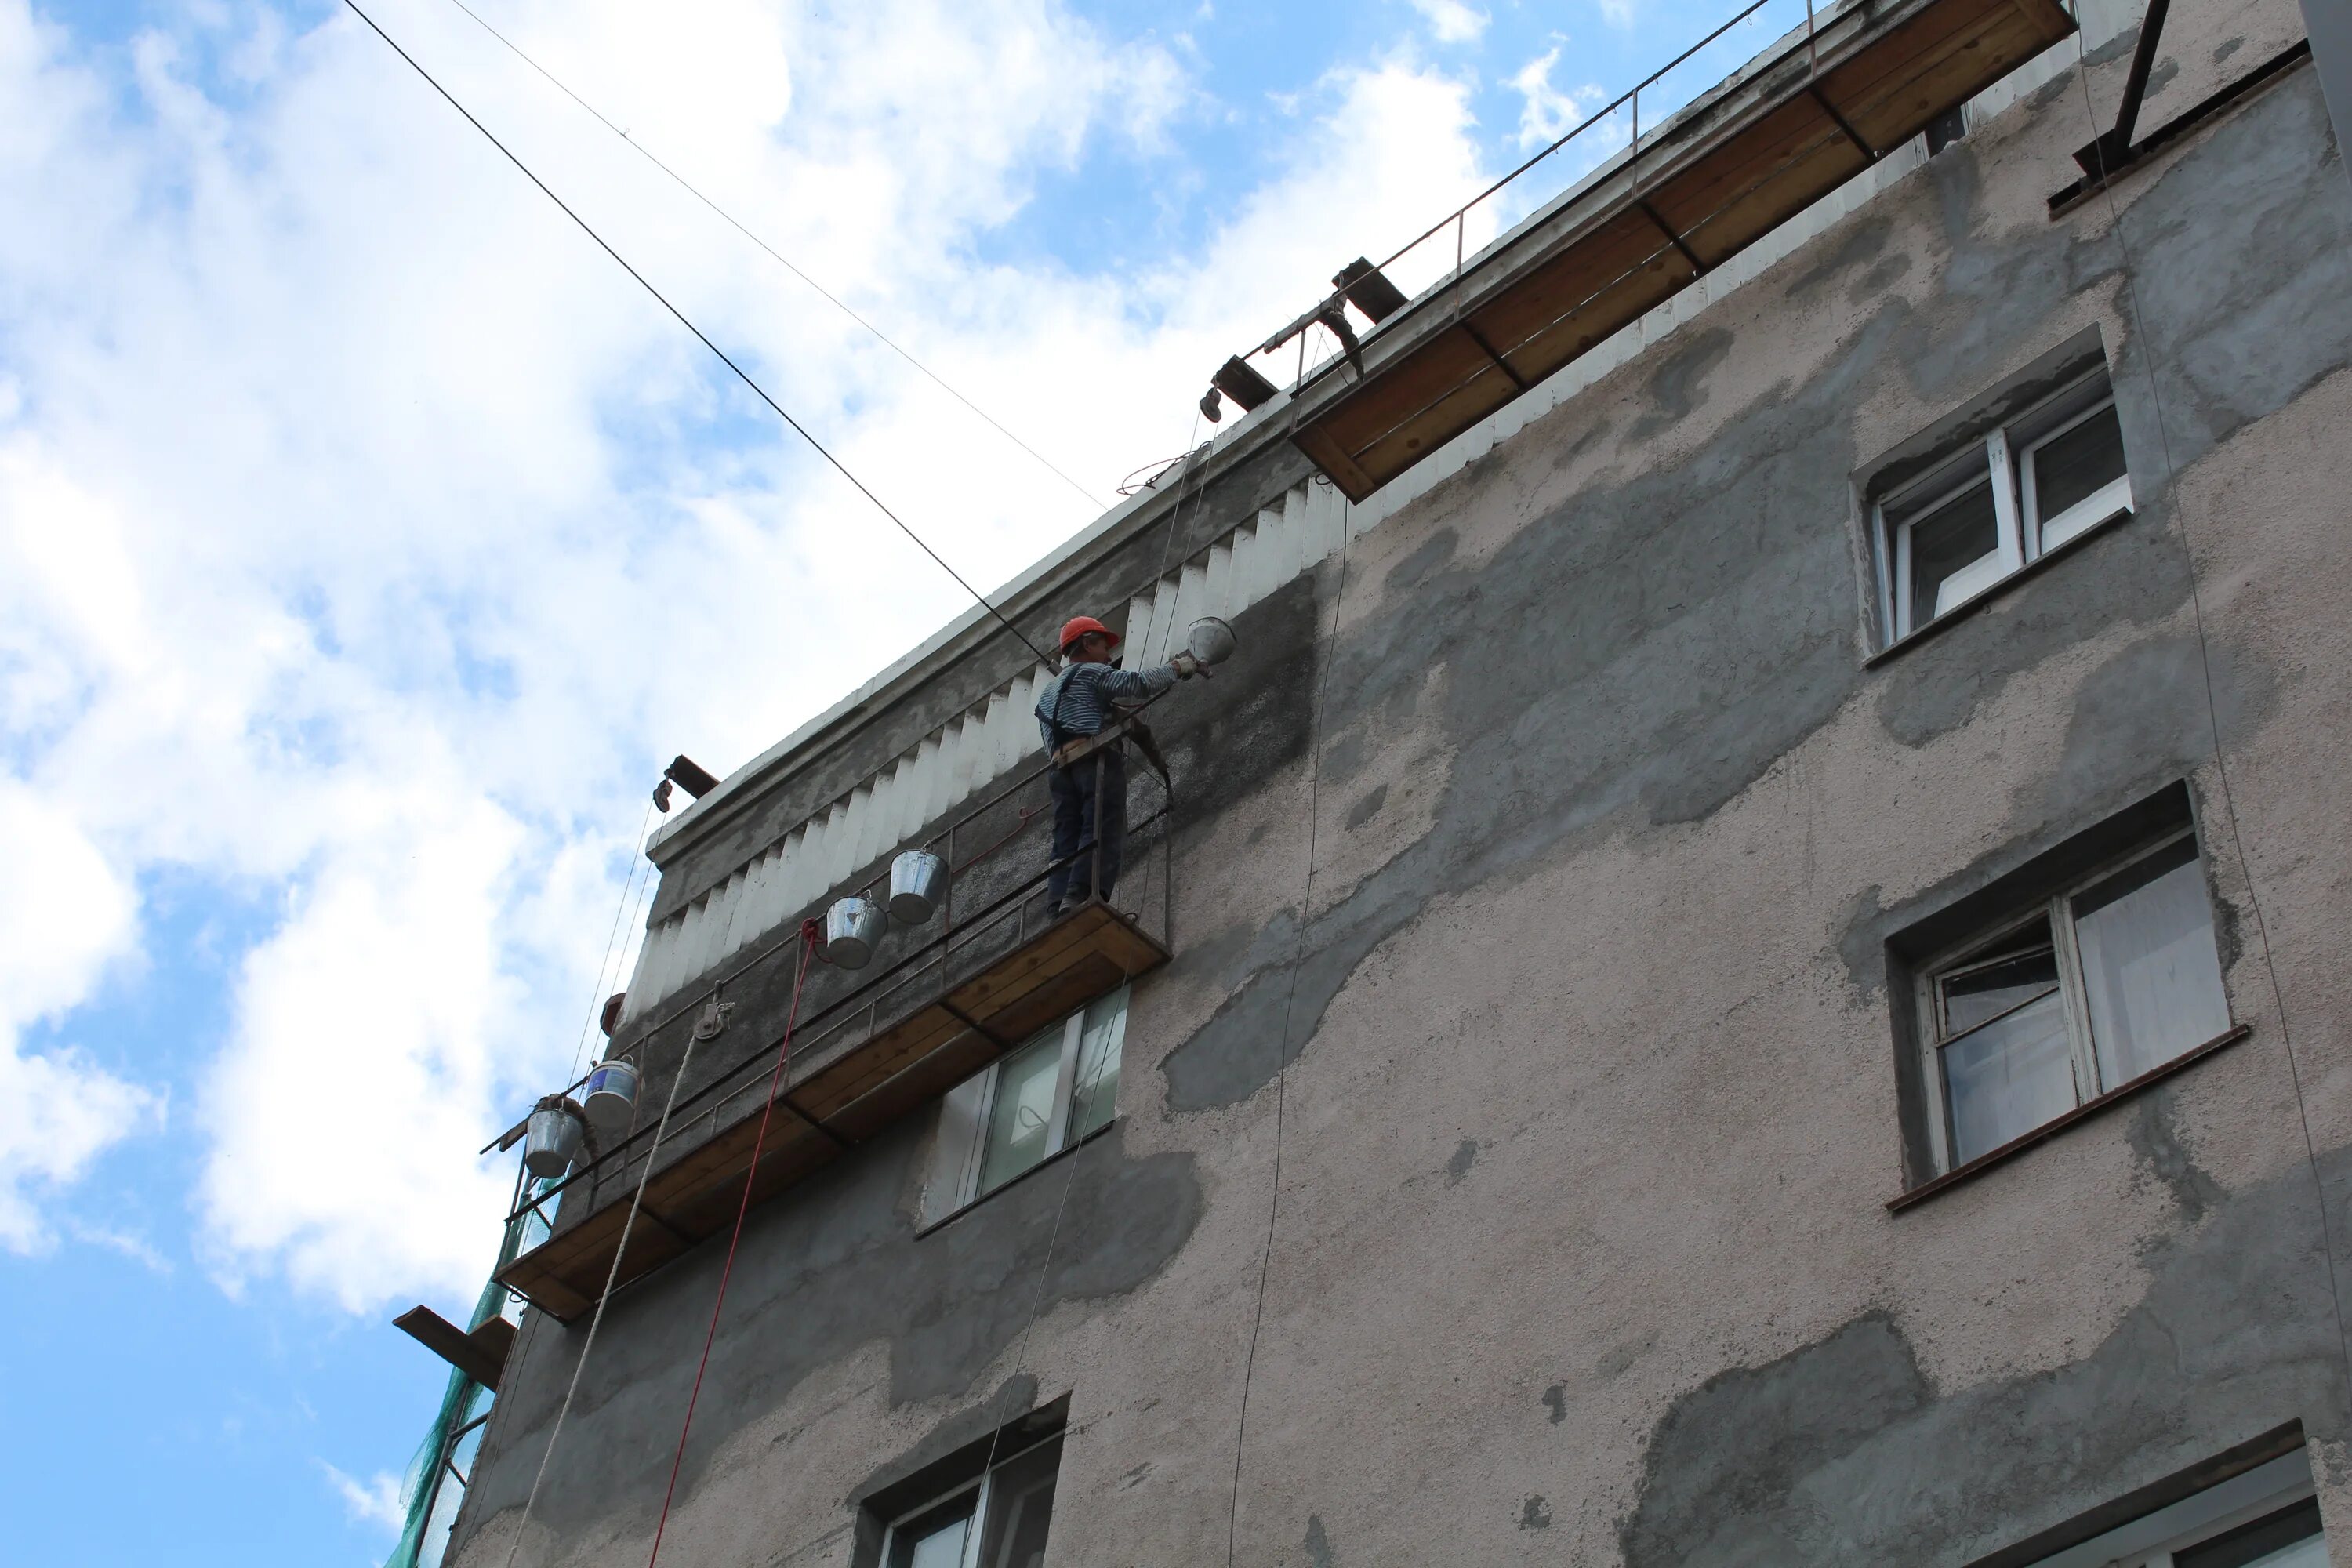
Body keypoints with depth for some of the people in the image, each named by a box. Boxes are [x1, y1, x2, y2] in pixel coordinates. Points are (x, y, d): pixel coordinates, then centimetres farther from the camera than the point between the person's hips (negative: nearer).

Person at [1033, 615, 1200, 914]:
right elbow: (1138, 684, -5)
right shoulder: (1093, 673, 9)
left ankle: (1058, 907, -18)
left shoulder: (1048, 692, 34)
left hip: (1061, 768, 7)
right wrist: (1177, 668, 7)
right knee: (1103, 834, -18)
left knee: (1066, 843, -1)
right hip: (1098, 762, -7)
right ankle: (1079, 898, -35)